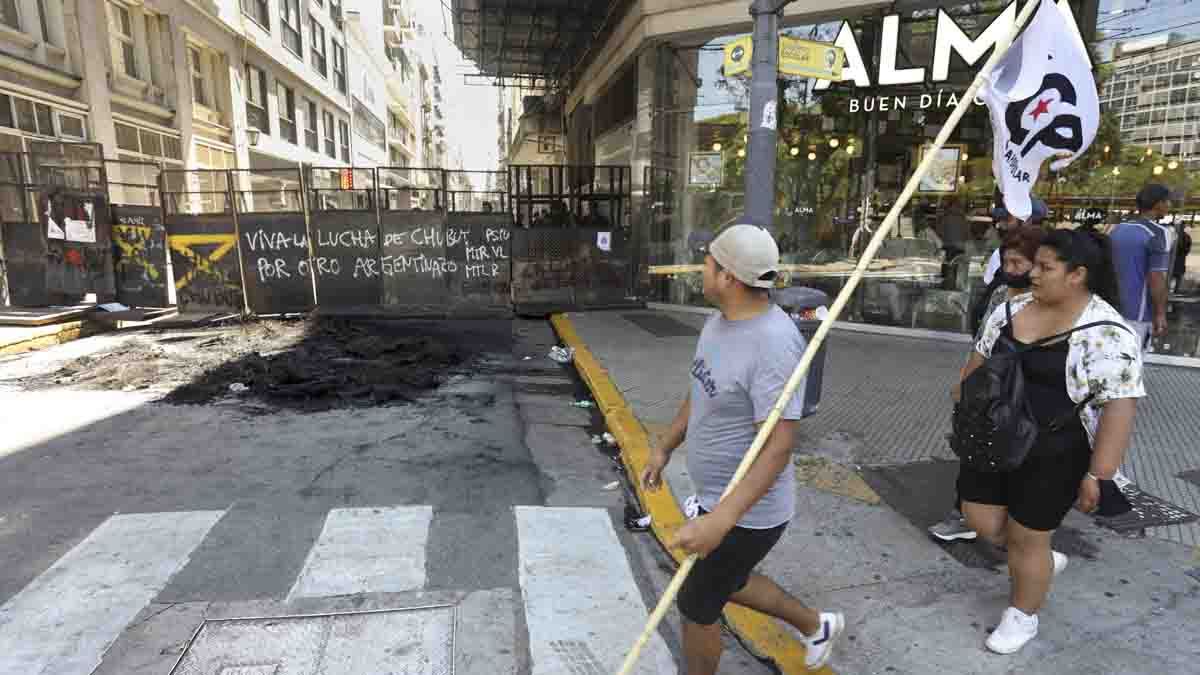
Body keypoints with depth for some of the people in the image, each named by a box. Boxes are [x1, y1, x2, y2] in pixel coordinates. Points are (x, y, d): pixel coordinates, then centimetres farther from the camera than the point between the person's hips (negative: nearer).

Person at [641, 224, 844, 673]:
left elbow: (778, 447, -32)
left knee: (696, 606, 10)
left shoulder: (774, 342, -30)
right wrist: (664, 448, 20)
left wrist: (720, 520, -38)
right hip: (718, 497, 9)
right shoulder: (720, 320, 0)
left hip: (746, 512, -9)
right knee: (726, 583, 28)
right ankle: (816, 625, 51)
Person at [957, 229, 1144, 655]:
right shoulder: (1013, 309, 1)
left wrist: (1098, 475, -22)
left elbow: (1120, 405, -20)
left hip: (1052, 456, -6)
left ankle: (1022, 615, 32)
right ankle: (1044, 562, 41)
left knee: (1026, 539, 7)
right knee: (980, 519, 13)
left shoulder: (1105, 333, -18)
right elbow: (981, 359, 12)